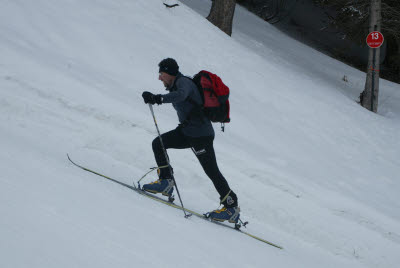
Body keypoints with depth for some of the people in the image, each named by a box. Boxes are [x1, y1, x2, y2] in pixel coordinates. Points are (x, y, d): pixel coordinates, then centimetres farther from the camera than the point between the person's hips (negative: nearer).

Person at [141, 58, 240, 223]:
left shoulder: (183, 82, -12)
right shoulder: (177, 85, 18)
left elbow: (180, 95, -35)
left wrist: (158, 99, -44)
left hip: (200, 134, -10)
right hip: (187, 132, 10)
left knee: (211, 171, -9)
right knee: (158, 144, 5)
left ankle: (232, 208, -6)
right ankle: (166, 181, 5)